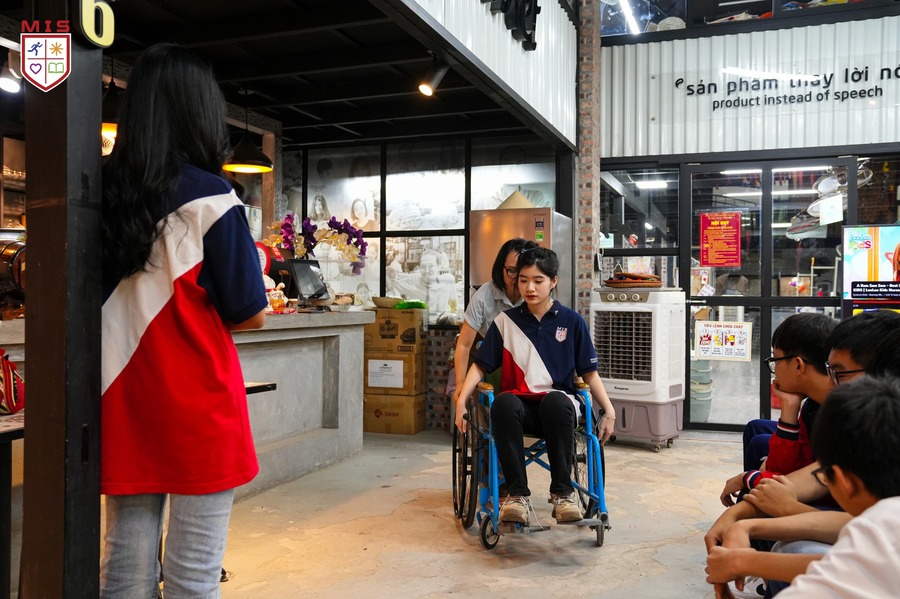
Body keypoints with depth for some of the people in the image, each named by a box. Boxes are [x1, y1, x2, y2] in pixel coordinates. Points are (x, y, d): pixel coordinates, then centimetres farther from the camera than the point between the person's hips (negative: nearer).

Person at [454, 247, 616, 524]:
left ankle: (562, 492, -26)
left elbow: (589, 373, 10)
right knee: (503, 402, -36)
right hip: (520, 402, 1)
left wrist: (609, 410, -2)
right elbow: (480, 366, 8)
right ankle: (517, 493, -27)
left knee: (556, 400, -38)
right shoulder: (505, 322, 10)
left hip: (557, 402, -1)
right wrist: (461, 400, -6)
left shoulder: (572, 321, 8)